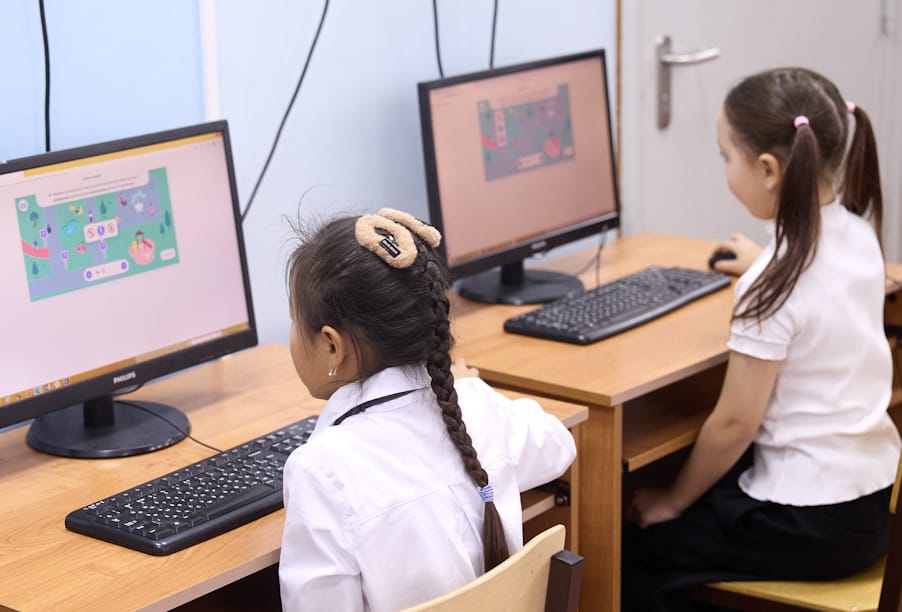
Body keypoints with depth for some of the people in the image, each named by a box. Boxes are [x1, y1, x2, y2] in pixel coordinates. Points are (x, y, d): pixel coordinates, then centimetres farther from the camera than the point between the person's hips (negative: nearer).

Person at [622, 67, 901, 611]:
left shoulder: (773, 285, -24)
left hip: (809, 520, -8)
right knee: (712, 489, 27)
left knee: (632, 550, 6)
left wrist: (673, 502, -3)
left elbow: (734, 424, -18)